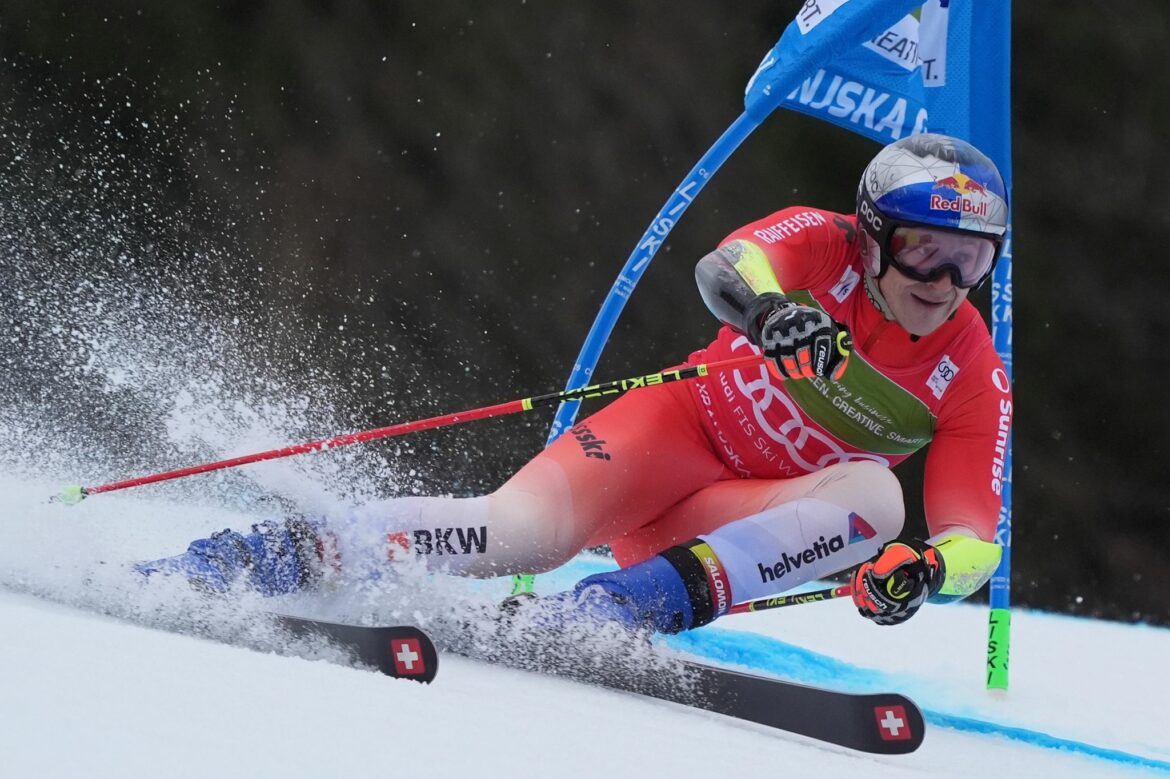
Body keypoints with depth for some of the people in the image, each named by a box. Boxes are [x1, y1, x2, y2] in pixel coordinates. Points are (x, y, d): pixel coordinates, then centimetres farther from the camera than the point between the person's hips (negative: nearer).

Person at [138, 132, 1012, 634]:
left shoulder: (975, 381, -6)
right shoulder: (822, 245, -12)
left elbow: (975, 536, -10)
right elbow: (726, 267, -33)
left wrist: (926, 568, -35)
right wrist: (770, 310, -57)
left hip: (747, 522, 3)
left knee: (877, 494, -28)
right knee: (521, 531, -31)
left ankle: (639, 601, -41)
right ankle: (293, 553, -27)